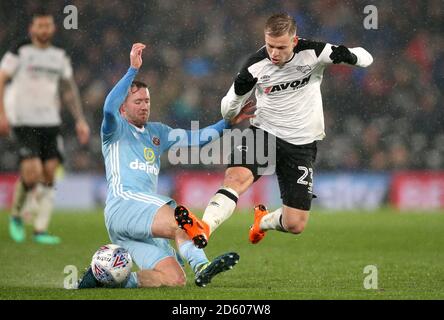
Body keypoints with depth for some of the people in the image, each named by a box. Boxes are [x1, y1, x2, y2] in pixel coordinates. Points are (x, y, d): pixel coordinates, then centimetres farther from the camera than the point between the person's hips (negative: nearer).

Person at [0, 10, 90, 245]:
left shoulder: (60, 57, 13)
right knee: (32, 172, -15)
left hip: (50, 122, 5)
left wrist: (80, 120, 12)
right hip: (24, 122, -5)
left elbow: (69, 89, 19)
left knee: (49, 174, -1)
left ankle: (41, 230, 5)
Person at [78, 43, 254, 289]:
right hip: (123, 203, -7)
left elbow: (194, 138, 24)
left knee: (175, 280, -11)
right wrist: (133, 69, -21)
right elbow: (109, 107, -15)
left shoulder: (156, 132, 28)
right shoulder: (116, 130, 7)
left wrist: (228, 122, 13)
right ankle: (201, 265, -54)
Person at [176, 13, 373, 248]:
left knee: (295, 225, -2)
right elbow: (228, 112, -2)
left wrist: (350, 56, -32)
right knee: (236, 176, -34)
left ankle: (264, 220, 32)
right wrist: (239, 92, -26)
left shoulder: (312, 53, -13)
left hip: (302, 144, 1)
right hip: (264, 132, 0)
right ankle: (203, 229, -48)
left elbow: (365, 58, -8)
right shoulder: (255, 66, -11)